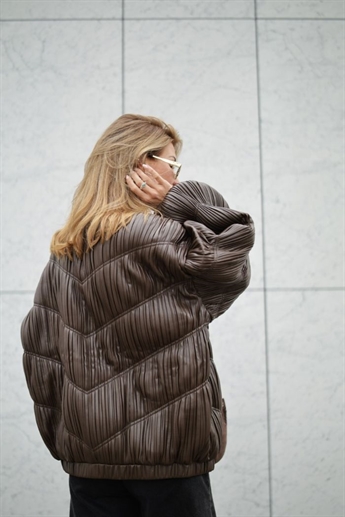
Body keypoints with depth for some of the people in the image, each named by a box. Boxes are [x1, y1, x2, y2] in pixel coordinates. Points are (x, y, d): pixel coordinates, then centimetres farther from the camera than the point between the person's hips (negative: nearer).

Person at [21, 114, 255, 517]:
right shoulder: (157, 238, -15)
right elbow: (231, 271, -2)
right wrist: (179, 201, -6)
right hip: (166, 450, -6)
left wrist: (62, 439, 16)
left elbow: (40, 354, 9)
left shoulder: (63, 254, 7)